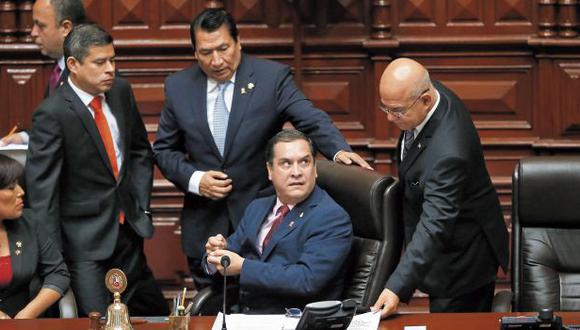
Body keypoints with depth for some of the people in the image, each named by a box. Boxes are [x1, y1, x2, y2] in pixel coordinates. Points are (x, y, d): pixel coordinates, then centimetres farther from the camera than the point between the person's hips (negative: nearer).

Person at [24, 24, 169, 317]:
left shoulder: (121, 91, 2)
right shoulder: (52, 114, -18)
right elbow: (41, 190, -16)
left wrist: (140, 204, 8)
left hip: (127, 227, 7)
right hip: (85, 240, -7)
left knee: (156, 314, 13)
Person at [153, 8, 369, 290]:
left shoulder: (273, 77, -5)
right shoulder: (178, 87, 4)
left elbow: (312, 120, -14)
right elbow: (164, 150, 11)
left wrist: (339, 150, -33)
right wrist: (194, 180, -7)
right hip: (205, 226, 2)